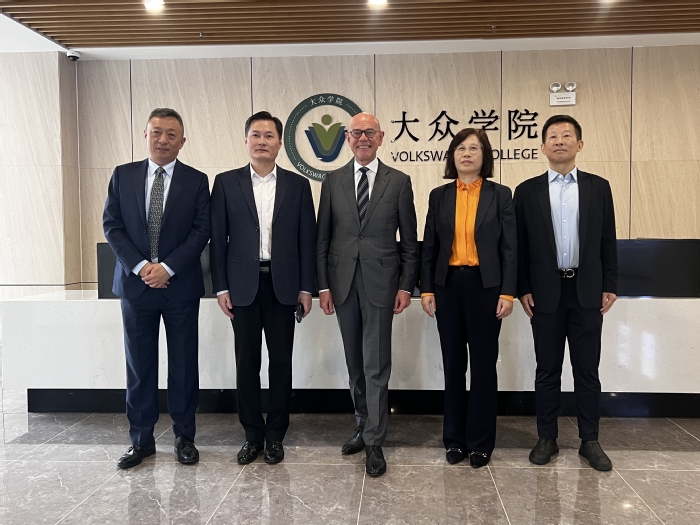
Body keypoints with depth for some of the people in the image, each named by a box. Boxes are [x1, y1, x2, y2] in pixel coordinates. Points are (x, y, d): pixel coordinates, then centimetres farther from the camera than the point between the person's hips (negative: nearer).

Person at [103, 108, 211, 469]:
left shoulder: (196, 180, 3)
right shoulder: (123, 175, 7)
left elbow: (201, 231, -4)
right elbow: (111, 225, 3)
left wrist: (167, 267, -13)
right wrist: (139, 266, -10)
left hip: (181, 286, -1)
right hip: (135, 283, 2)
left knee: (183, 364, 6)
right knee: (139, 365, 9)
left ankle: (184, 437, 21)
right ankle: (141, 440, 22)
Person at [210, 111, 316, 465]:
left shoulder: (298, 185, 5)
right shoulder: (226, 183, 4)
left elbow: (307, 239, 4)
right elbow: (218, 238, 2)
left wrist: (307, 287, -1)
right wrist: (221, 287, -3)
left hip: (283, 286, 0)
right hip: (243, 286, 0)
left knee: (281, 362, 7)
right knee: (246, 363, 7)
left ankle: (276, 435, 22)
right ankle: (253, 435, 23)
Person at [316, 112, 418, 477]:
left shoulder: (399, 182, 2)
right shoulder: (332, 181, 6)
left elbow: (409, 241, 2)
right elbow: (323, 238, 6)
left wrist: (406, 286, -3)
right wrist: (323, 285, 1)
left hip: (380, 282, -2)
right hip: (343, 282, 3)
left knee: (376, 365, 0)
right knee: (355, 362, 14)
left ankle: (374, 442, 12)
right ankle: (364, 426, 31)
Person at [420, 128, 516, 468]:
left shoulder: (500, 195, 2)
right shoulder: (439, 196, 7)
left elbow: (509, 247, -1)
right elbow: (429, 246, 6)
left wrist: (508, 292, -8)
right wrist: (426, 289, 0)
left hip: (485, 285, -2)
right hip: (448, 285, 2)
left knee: (483, 363, 5)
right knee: (453, 363, 10)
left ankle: (480, 441, 20)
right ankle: (454, 438, 23)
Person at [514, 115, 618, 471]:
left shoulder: (598, 187, 6)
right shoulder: (527, 191, 3)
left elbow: (607, 241, 6)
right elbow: (520, 245, 2)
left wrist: (609, 286, 1)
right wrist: (523, 289, -3)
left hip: (587, 291, 1)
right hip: (546, 292, -1)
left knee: (587, 370, 8)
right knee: (547, 370, 8)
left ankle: (589, 440, 21)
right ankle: (547, 438, 20)